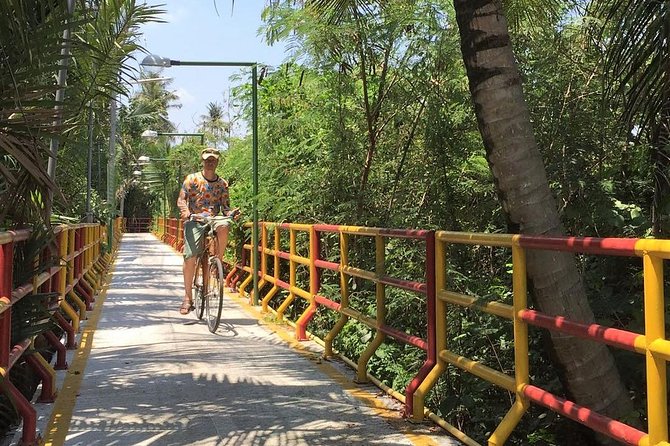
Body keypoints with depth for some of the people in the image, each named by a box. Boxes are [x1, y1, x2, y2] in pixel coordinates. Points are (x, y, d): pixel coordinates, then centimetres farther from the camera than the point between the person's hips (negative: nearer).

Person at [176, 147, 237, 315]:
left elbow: (225, 206, 9)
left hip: (214, 218, 1)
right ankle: (188, 298, -6)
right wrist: (185, 210, -25)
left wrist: (230, 213, -14)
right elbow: (181, 200, -3)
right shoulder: (192, 179, 4)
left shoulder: (222, 183, 10)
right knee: (190, 257, -15)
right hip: (194, 220, -1)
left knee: (223, 226, -37)